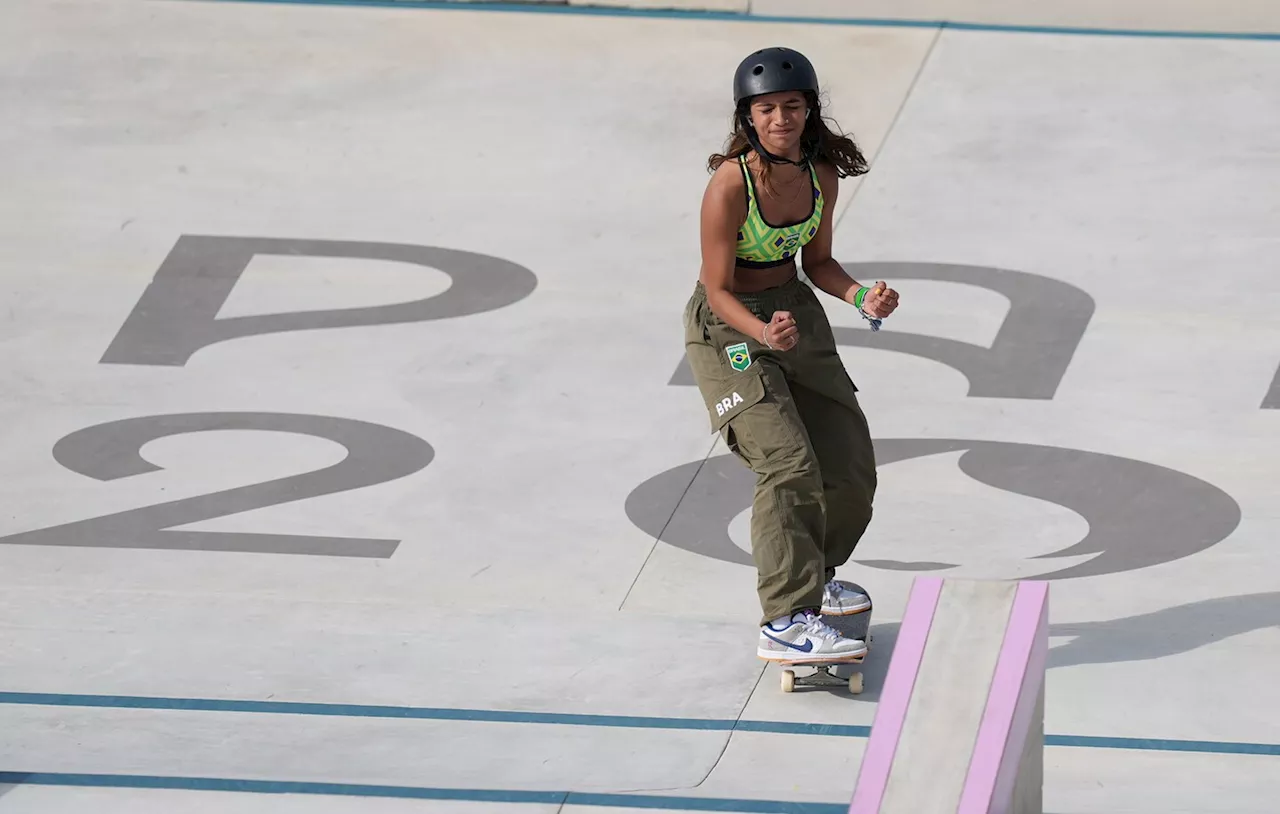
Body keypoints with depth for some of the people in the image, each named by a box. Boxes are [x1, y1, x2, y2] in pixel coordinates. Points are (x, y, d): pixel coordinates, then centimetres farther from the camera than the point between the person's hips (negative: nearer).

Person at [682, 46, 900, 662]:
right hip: (728, 326, -7)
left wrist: (861, 297, -12)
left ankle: (812, 578, 37)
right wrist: (763, 332, -38)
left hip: (795, 310, 7)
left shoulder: (821, 174, -7)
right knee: (788, 465, -22)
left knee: (851, 466, 10)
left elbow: (817, 262, 6)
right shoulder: (730, 184, -26)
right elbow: (719, 289, -21)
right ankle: (786, 622, -20)